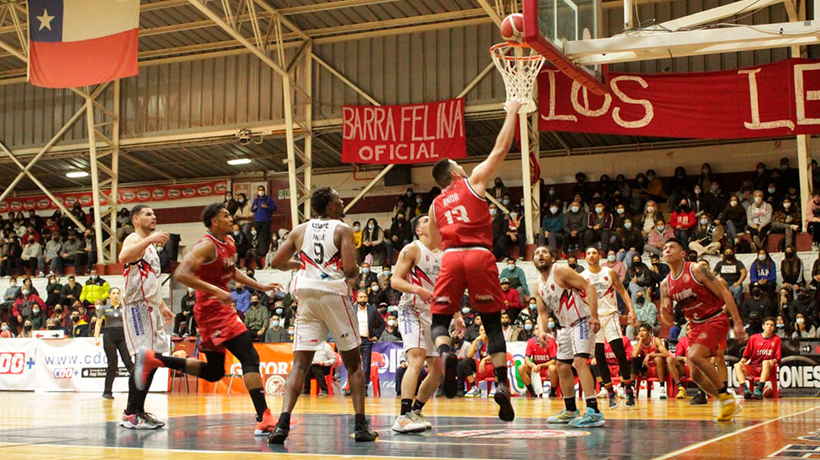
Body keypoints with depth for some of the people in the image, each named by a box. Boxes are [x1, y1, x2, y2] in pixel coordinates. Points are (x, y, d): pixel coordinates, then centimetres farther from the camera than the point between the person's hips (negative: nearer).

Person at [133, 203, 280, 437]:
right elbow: (182, 273, -25)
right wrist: (216, 290, -28)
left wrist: (261, 287, 19)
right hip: (212, 308, -10)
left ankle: (153, 359, 19)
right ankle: (264, 421, -20)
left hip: (220, 308, 10)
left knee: (213, 372, 16)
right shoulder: (207, 245, -15)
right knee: (250, 358, -16)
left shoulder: (229, 242, 12)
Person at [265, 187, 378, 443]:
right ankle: (361, 426, 5)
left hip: (306, 295, 3)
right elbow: (350, 269, -13)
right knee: (353, 363, 9)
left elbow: (276, 263, 13)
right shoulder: (343, 230, -1)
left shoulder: (300, 230, 12)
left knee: (300, 363, 2)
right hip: (334, 294, -3)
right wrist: (354, 274, 10)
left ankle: (283, 423, -14)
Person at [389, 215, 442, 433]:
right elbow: (396, 280, -12)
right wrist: (418, 289, -28)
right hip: (413, 310, -8)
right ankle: (403, 417, -28)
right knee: (416, 360, -24)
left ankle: (416, 411, 22)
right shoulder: (412, 249, -5)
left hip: (434, 313, 8)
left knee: (438, 368, 7)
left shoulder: (442, 254, 15)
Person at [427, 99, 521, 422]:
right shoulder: (473, 182, 14)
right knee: (492, 322, 7)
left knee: (440, 319, 10)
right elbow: (501, 149, 16)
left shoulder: (435, 205, 24)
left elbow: (434, 245, 27)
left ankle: (445, 353, -24)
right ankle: (502, 384, -5)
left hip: (451, 258, 2)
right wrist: (512, 113, 26)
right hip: (480, 256, -1)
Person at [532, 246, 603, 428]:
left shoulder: (560, 271, -13)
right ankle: (570, 410, 29)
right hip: (567, 326, 9)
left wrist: (594, 315, -26)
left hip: (583, 321, -9)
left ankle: (594, 412, -28)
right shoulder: (538, 286, 10)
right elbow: (542, 312, 12)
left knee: (579, 361, -23)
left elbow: (589, 287, -17)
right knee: (562, 367, 14)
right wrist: (542, 331, -9)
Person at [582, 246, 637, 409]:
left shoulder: (610, 272, 3)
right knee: (599, 357, -1)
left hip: (610, 315, -1)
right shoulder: (581, 277, 4)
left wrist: (631, 310, -8)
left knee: (620, 352, -9)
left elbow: (622, 291, 4)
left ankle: (628, 389, 4)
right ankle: (611, 394, 5)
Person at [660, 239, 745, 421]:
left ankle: (726, 396, -13)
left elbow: (724, 293, -13)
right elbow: (669, 320, 7)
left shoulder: (695, 270, -14)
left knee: (694, 356, -27)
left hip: (715, 320, -7)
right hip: (696, 325, 7)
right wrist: (665, 314, -18)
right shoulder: (666, 284, 3)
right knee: (696, 374, 2)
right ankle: (730, 405, 18)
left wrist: (738, 322, -19)